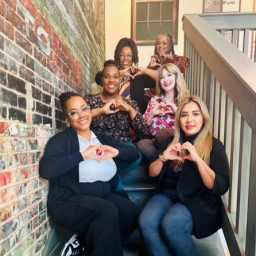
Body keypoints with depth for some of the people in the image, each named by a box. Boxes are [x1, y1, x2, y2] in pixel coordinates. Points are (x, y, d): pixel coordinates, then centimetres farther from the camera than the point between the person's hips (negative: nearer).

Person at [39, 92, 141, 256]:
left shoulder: (103, 139, 12)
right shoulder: (61, 140, -4)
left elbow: (134, 154, 10)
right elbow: (46, 169, -22)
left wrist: (117, 152, -10)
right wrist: (82, 155, -20)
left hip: (103, 195, 6)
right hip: (69, 201, -6)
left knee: (133, 213, -15)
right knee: (108, 210, -30)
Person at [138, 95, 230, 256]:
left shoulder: (214, 146, -2)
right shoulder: (172, 141, 10)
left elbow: (221, 187, -12)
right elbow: (152, 173, 11)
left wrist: (197, 159, -23)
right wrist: (163, 157, -10)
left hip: (198, 201, -3)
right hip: (168, 194, 4)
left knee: (170, 224, -31)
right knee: (146, 222, -25)